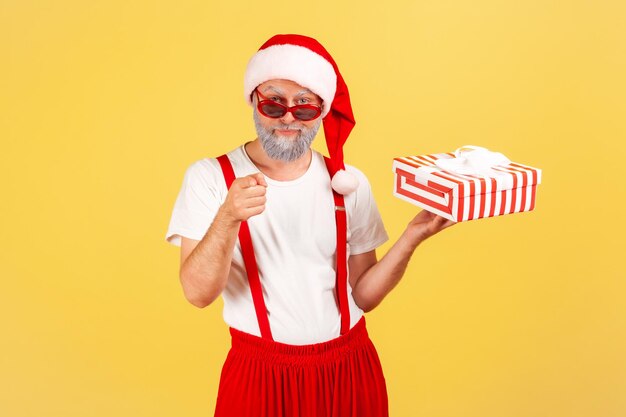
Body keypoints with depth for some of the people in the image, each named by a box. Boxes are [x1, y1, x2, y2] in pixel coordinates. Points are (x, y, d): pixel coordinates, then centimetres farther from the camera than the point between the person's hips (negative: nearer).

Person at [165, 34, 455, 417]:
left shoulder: (349, 183, -1)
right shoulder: (210, 177, -7)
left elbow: (363, 296, 0)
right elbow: (198, 293, -16)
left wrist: (411, 239, -14)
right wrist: (228, 219, -31)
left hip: (350, 372, 2)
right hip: (259, 376, -2)